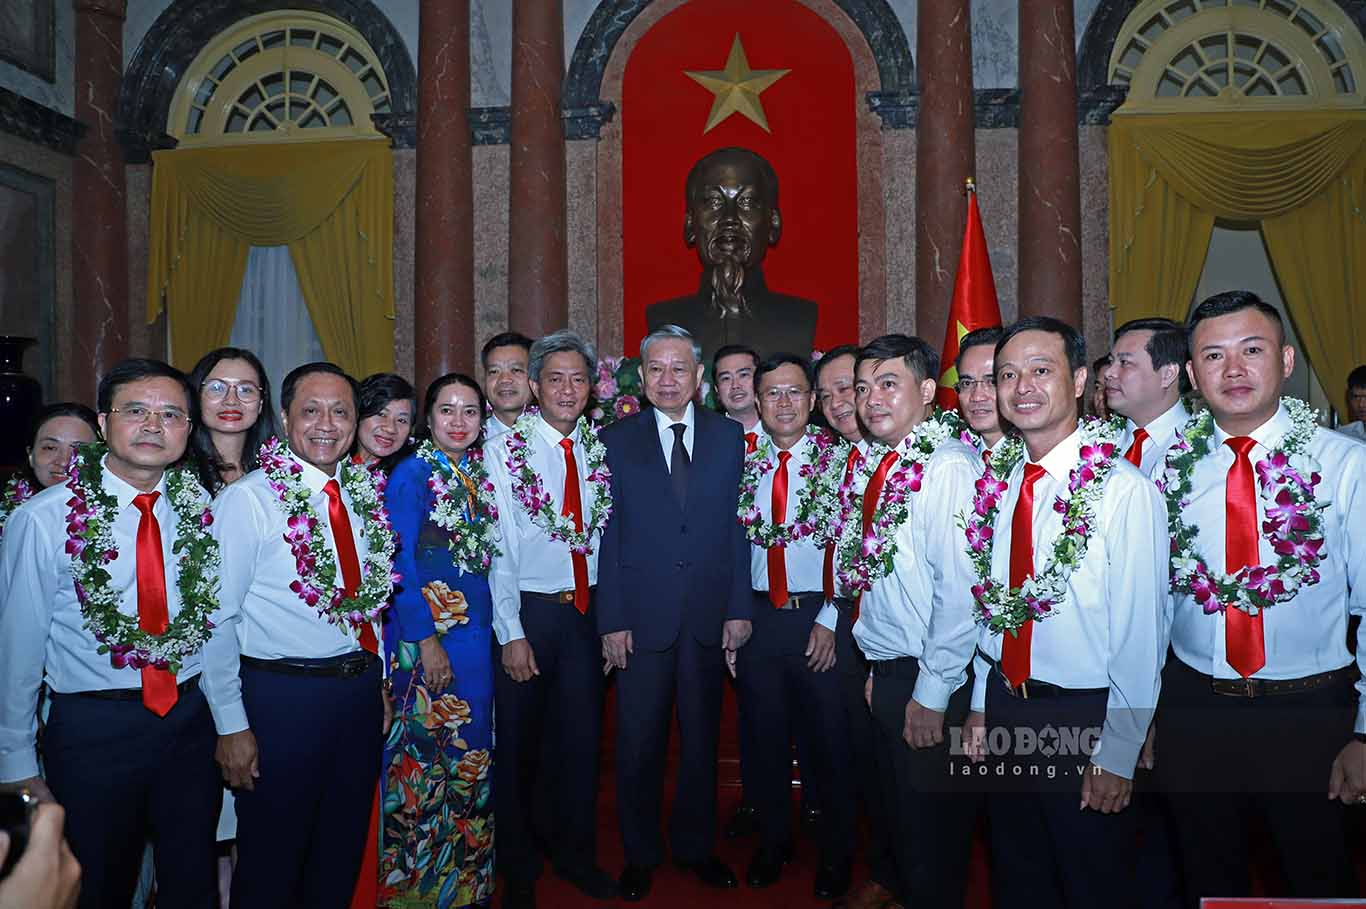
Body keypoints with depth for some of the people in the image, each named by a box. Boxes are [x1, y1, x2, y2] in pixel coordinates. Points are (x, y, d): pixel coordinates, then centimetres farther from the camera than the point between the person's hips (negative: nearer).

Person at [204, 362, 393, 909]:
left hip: (362, 689, 6)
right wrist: (231, 725, -13)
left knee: (344, 848, 20)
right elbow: (217, 619, -13)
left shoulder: (364, 494, 5)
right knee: (272, 857, 11)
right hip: (282, 694, -5)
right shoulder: (248, 499, -12)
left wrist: (379, 682, 13)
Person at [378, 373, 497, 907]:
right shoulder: (412, 474, -10)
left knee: (472, 749, 14)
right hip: (426, 630, -6)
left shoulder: (480, 473, 9)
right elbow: (399, 565, -13)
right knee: (428, 750, 3)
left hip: (477, 627, 7)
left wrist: (495, 628, 6)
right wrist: (427, 640, -16)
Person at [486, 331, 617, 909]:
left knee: (582, 738, 14)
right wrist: (511, 633, -13)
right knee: (519, 744, 9)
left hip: (586, 610, 4)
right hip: (528, 610, -3)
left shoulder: (599, 448, 4)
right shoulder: (505, 451, -8)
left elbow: (605, 535, 8)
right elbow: (499, 548, -11)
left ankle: (575, 854, 34)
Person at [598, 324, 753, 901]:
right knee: (639, 744, 10)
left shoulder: (728, 436, 4)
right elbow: (606, 536, -3)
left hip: (709, 616, 2)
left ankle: (697, 847, 34)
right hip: (641, 617, -1)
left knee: (701, 738, 15)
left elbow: (738, 526, 3)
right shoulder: (615, 440, 0)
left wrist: (739, 609, -2)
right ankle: (640, 854, 30)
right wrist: (611, 620, -7)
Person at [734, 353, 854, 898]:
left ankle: (837, 856, 29)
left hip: (820, 616, -3)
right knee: (764, 737, 15)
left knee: (829, 741, 8)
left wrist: (831, 620, -13)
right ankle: (773, 843, 36)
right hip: (757, 615, 4)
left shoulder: (839, 458, -5)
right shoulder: (744, 463, 6)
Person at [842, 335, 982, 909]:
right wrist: (877, 666, 9)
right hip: (886, 672, 8)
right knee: (897, 807, 24)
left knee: (933, 821, 10)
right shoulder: (880, 466, 6)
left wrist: (932, 694, -19)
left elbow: (961, 588, -22)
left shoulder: (948, 467, -19)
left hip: (930, 684, -8)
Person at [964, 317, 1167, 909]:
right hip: (1003, 706, 6)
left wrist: (1118, 755, -14)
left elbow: (1140, 636, -17)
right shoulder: (999, 483, 2)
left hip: (1084, 718, -6)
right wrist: (981, 703, 11)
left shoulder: (1124, 489, -18)